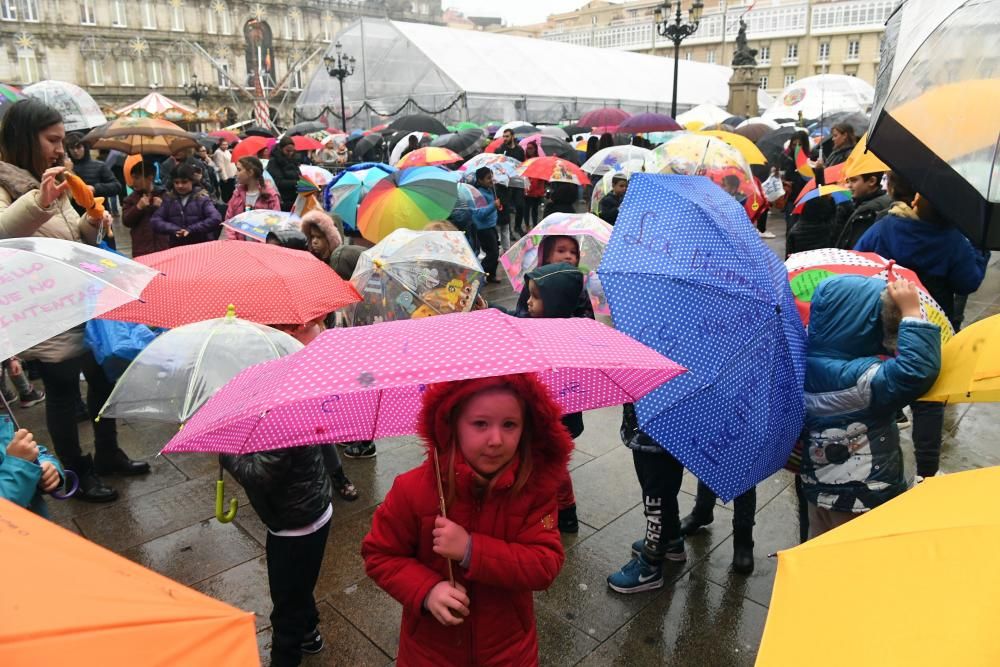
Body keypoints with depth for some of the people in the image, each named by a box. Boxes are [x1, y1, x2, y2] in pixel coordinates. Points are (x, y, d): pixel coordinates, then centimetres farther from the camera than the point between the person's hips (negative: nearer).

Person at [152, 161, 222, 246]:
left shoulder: (201, 198, 2)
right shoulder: (168, 198, 11)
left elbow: (216, 219, -11)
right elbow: (156, 221, 6)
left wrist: (191, 230, -12)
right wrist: (174, 230, -10)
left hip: (201, 245, -2)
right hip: (177, 247, 2)